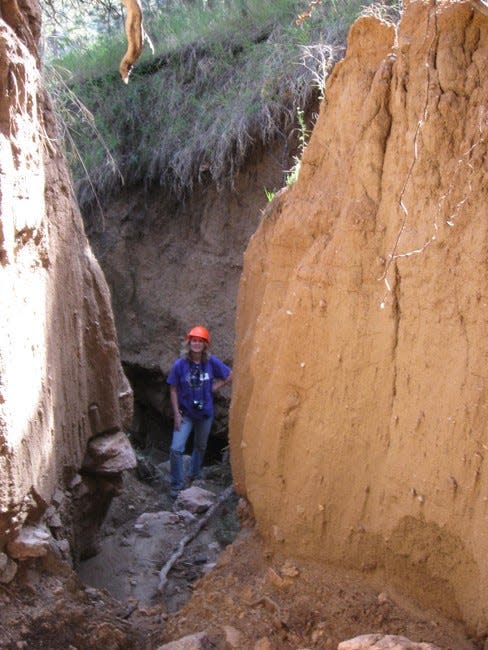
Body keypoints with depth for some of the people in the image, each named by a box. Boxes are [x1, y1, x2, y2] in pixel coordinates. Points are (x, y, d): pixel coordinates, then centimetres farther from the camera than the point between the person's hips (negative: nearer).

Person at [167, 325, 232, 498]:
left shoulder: (212, 362, -11)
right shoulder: (180, 365, -14)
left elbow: (229, 375, 4)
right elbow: (173, 390, -7)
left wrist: (214, 387, -8)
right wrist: (176, 414, -10)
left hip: (205, 413, 2)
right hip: (185, 413, -2)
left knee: (200, 447, 21)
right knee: (176, 449, -12)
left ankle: (195, 476, 44)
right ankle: (177, 484, 5)